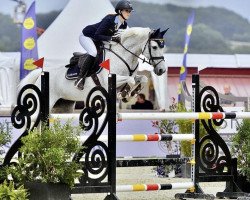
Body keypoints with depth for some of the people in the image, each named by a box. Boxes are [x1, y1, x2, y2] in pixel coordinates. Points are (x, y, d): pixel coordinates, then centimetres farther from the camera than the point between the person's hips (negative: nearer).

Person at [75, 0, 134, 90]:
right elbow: (97, 36, -35)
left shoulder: (124, 25, -8)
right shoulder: (109, 19, -32)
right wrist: (111, 38, -44)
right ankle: (80, 78, -23)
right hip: (86, 36, -9)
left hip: (97, 41, 9)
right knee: (93, 53, -31)